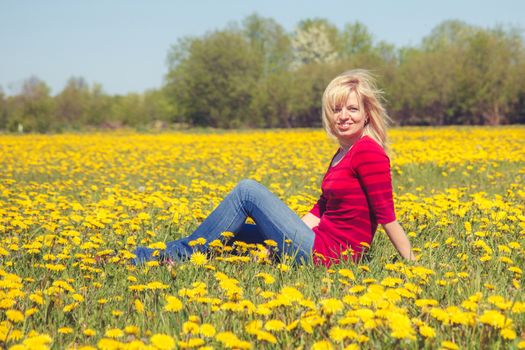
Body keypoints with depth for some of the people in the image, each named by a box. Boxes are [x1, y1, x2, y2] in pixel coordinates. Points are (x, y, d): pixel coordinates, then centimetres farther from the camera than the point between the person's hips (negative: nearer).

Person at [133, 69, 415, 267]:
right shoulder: (343, 154, 16)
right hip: (320, 240, 10)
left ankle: (183, 253, -1)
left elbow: (387, 216, -14)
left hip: (323, 253, -10)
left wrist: (412, 263, -16)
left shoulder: (368, 152, -13)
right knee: (232, 229, 16)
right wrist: (289, 230, 9)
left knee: (248, 189, -9)